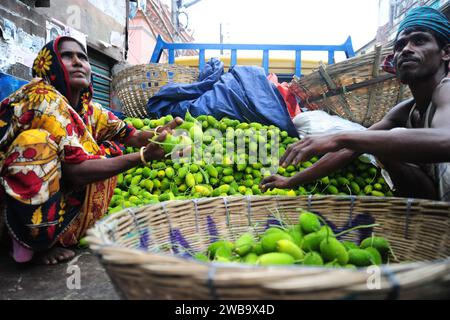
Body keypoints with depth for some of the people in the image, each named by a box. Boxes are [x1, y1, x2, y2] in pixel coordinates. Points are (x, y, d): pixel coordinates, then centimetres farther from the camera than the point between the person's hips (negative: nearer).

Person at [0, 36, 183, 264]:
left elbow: (134, 137, 1)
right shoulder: (43, 99, -22)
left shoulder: (88, 109, 1)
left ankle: (55, 236, 2)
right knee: (37, 141, -31)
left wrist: (162, 133, -22)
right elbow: (76, 172, -29)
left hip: (53, 197, 8)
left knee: (109, 152, 2)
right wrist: (144, 156, -33)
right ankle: (35, 242, -9)